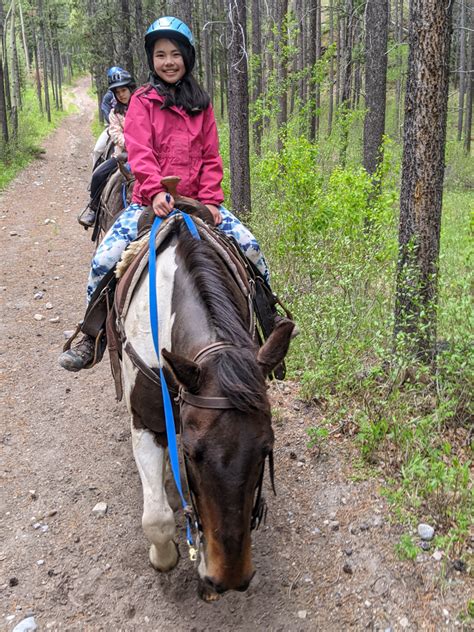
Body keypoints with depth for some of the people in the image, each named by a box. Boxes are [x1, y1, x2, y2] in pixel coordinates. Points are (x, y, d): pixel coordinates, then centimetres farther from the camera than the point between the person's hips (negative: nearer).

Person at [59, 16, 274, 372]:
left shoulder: (201, 103, 11)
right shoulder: (143, 101, 2)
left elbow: (211, 157, 7)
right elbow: (140, 152, -11)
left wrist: (210, 200, -7)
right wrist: (156, 191, -28)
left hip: (197, 201, 3)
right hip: (151, 201, -2)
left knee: (249, 245, -13)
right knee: (105, 258, -20)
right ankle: (92, 335, 1)